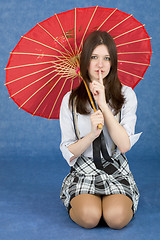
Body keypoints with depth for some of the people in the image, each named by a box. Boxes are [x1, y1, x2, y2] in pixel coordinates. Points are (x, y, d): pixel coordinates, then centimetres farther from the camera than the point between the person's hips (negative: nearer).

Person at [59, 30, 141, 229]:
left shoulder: (126, 95, 0)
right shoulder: (70, 100, 0)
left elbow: (125, 145, -12)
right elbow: (68, 153, -3)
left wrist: (104, 105, -16)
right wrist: (92, 134, -22)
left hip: (117, 172, 0)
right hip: (83, 172, 0)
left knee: (117, 217, -27)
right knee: (89, 217, -28)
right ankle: (79, 201, 6)